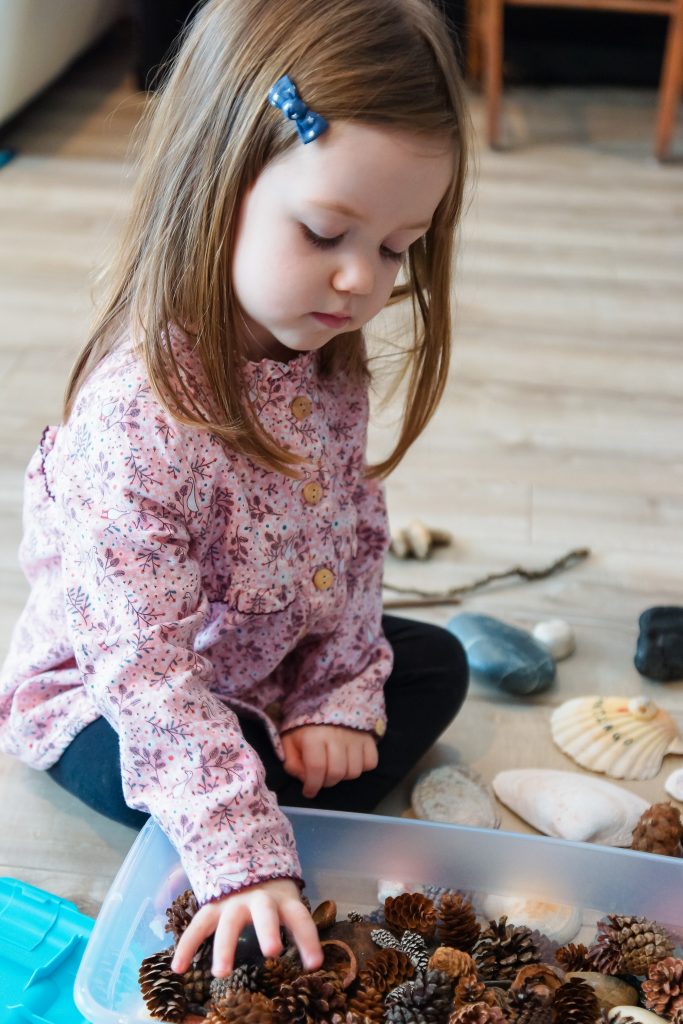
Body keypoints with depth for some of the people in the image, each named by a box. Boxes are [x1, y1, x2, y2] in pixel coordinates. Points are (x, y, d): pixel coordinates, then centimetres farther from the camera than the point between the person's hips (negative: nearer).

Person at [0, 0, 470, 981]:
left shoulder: (323, 364, -11)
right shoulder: (136, 417, -37)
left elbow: (354, 537, 0)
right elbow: (144, 662, -38)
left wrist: (341, 693, -9)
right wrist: (244, 850, -41)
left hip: (268, 661, 8)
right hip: (106, 698, -7)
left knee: (435, 663, 10)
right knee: (247, 792, -29)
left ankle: (303, 803, -2)